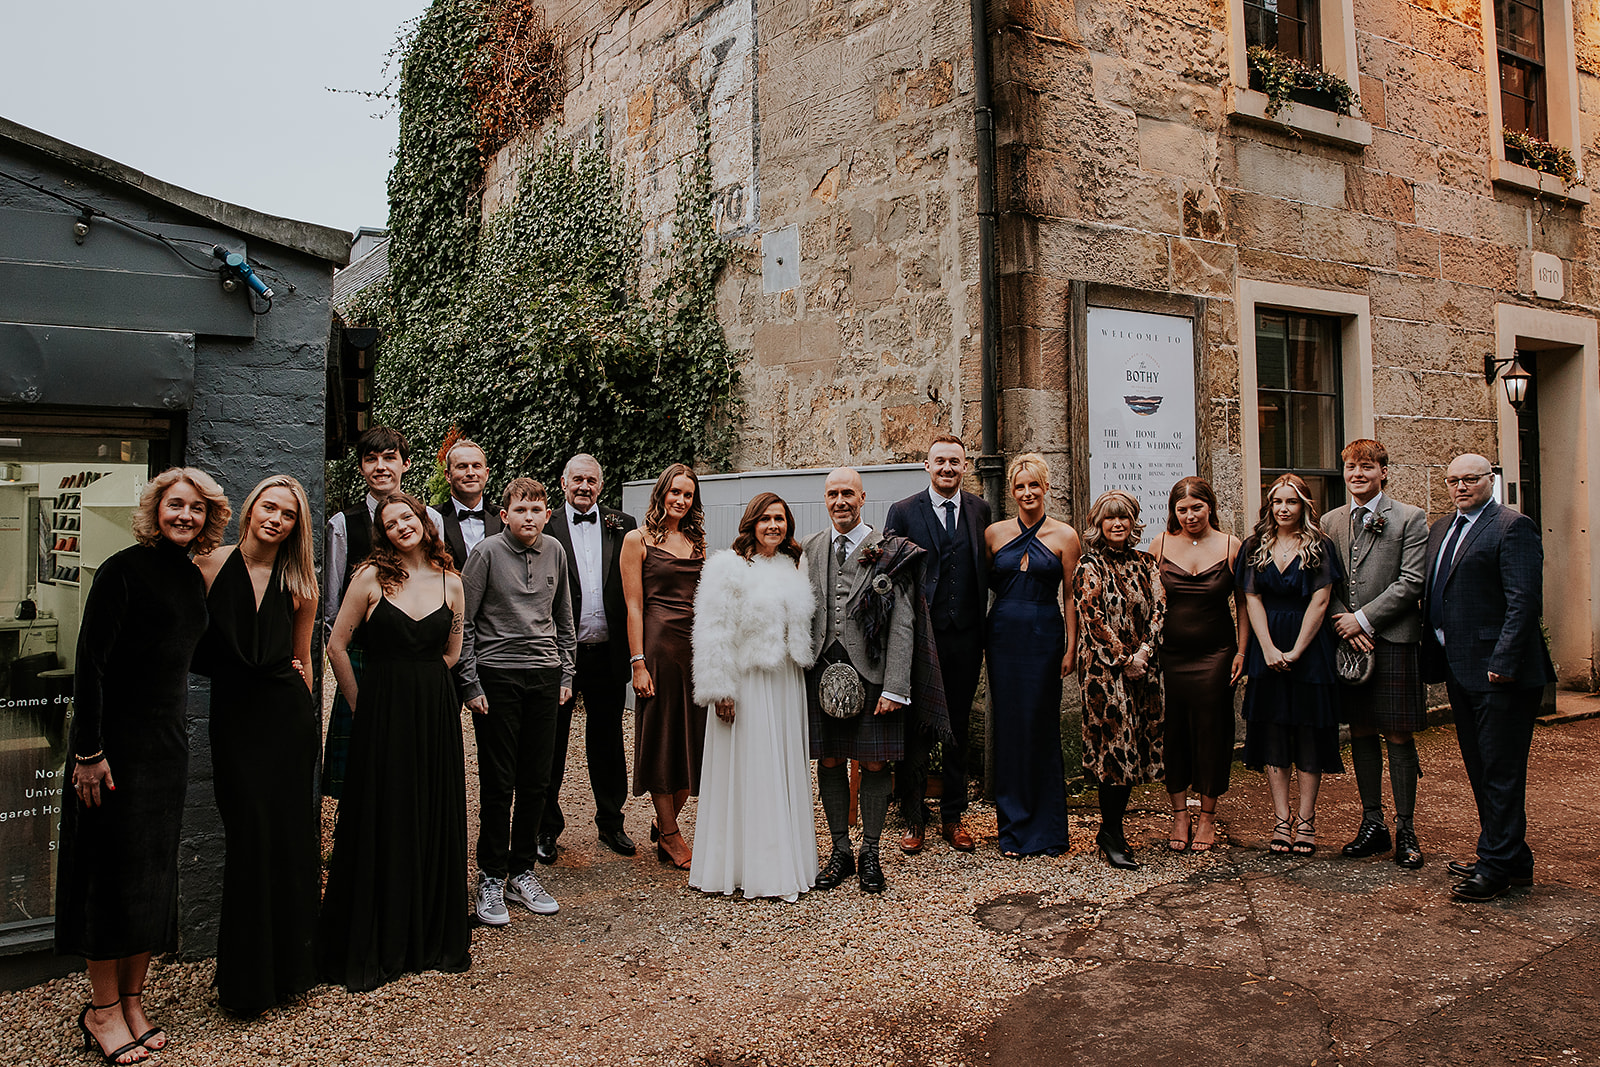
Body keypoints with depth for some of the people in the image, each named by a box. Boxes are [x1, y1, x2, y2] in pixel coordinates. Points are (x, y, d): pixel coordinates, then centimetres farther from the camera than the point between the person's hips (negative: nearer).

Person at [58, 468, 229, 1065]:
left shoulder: (192, 576, 10)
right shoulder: (125, 569, -12)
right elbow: (90, 662, -15)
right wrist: (88, 750, -17)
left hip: (168, 741, 7)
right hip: (117, 740, -7)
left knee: (155, 870, 12)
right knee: (112, 869, 2)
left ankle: (132, 998, 24)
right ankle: (103, 1009, 16)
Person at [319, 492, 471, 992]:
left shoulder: (450, 583, 5)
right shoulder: (372, 577, -3)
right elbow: (337, 645, 0)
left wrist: (422, 683, 8)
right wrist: (364, 703, 3)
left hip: (436, 712, 3)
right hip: (382, 714, -3)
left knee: (436, 823, 9)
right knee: (381, 825, 3)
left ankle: (435, 938, 24)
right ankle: (372, 947, 18)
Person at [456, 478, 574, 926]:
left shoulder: (554, 552, 7)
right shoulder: (487, 552, -5)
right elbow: (462, 623, -2)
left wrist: (565, 674, 12)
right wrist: (470, 684, -6)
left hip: (544, 676, 4)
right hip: (497, 675, -4)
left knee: (536, 782, 7)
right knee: (498, 783, 0)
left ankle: (521, 872, 21)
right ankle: (490, 878, 14)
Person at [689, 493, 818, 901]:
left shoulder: (796, 567, 11)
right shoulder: (727, 567, -7)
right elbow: (713, 633, -10)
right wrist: (720, 690, -14)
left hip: (786, 683, 6)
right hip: (746, 684, -6)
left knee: (786, 772, 11)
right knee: (746, 772, 1)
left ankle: (786, 862, 21)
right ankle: (749, 866, 11)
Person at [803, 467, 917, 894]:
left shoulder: (889, 552, -2)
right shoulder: (808, 549, 10)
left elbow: (902, 625, -5)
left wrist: (895, 686, -12)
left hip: (871, 672, -3)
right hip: (822, 670, 3)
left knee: (875, 763, 3)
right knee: (829, 762, 9)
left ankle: (870, 852, 20)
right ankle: (840, 851, 23)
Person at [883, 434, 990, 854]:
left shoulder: (980, 510, 7)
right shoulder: (903, 512, -2)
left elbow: (985, 571, 9)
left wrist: (984, 629, -3)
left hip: (965, 636, 3)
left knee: (958, 729, 13)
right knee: (913, 729, 5)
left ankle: (953, 816, 26)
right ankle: (914, 818, 19)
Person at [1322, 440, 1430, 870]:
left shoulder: (1410, 519, -1)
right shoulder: (1330, 521, 12)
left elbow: (1410, 582, -9)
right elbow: (1325, 584, 11)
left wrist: (1364, 620, -12)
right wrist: (1344, 625, -4)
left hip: (1393, 640, -4)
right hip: (1347, 641, 4)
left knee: (1398, 737, 0)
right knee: (1361, 734, 11)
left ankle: (1405, 829, 11)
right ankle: (1372, 824, 21)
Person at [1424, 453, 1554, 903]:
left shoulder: (1513, 526, -9)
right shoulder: (1440, 529, 16)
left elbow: (1524, 600, -16)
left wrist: (1503, 662, -21)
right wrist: (1432, 655, 10)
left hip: (1498, 670, -9)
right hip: (1459, 669, 9)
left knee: (1500, 769, -2)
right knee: (1480, 769, 15)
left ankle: (1499, 865, 7)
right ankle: (1509, 858, 27)